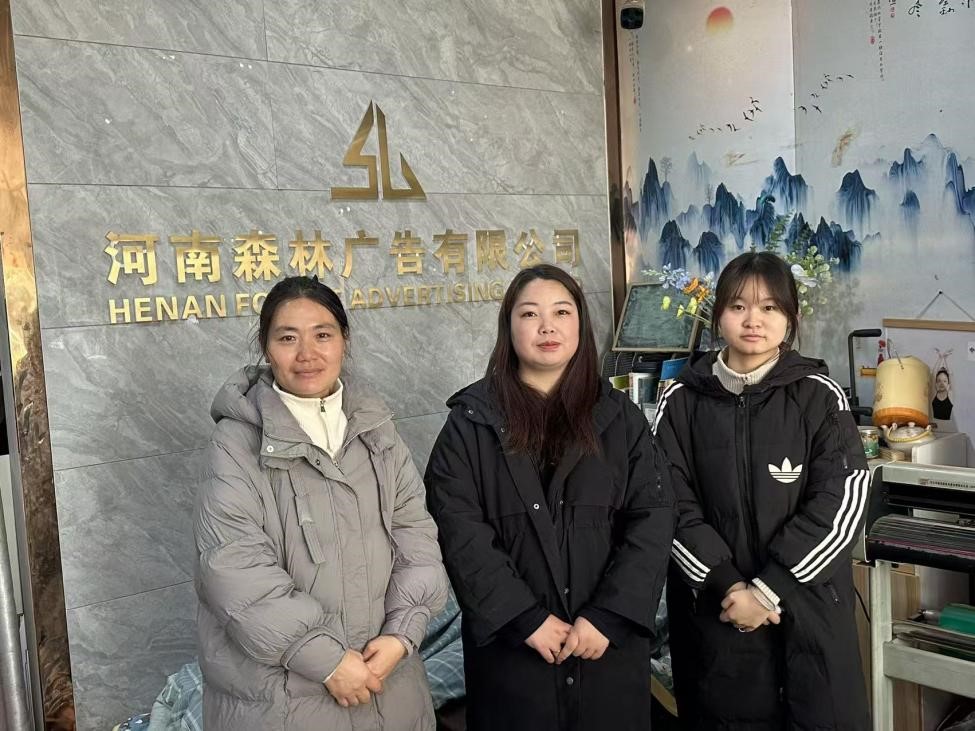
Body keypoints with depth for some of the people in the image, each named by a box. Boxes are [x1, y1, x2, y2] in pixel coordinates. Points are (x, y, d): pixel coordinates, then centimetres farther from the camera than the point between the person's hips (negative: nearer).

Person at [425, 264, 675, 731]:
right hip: (511, 646, -1)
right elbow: (459, 530, -8)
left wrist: (607, 617, -12)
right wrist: (527, 619, -14)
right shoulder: (471, 421, -1)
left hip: (610, 645, 2)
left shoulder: (620, 417, 5)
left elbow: (653, 519, -2)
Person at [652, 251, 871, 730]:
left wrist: (768, 590, -15)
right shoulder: (683, 401, 0)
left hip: (808, 609, -1)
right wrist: (727, 586, -15)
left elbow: (842, 503, -9)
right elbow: (672, 507, -4)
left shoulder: (820, 398, -3)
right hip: (714, 610, 1)